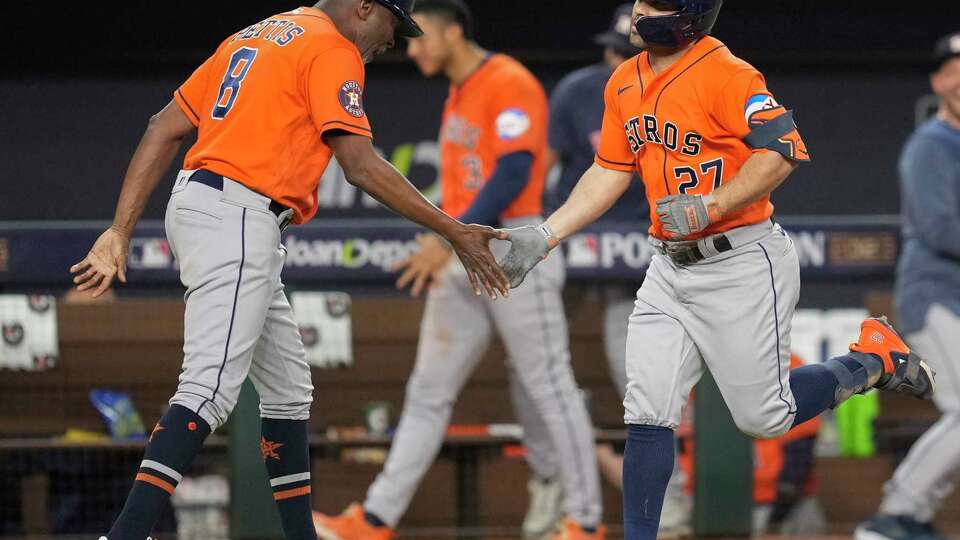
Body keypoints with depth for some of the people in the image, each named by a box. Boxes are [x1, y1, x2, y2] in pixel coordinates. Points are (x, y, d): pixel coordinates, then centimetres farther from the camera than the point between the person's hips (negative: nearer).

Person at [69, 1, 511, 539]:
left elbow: (165, 128, 17)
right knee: (210, 389, -19)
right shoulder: (333, 49, -4)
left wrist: (120, 232, 12)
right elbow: (361, 166, -14)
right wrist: (454, 232, -12)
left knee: (288, 389, 16)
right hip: (238, 218, -10)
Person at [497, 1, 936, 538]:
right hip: (670, 269, 7)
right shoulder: (624, 82, 8)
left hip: (743, 266, -7)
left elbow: (782, 150, -25)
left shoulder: (726, 73, -17)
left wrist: (711, 206, -33)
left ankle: (875, 358, 22)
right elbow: (609, 173, 15)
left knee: (764, 416, 0)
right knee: (647, 414, -1)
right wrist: (542, 237, 8)